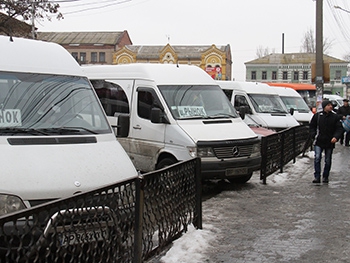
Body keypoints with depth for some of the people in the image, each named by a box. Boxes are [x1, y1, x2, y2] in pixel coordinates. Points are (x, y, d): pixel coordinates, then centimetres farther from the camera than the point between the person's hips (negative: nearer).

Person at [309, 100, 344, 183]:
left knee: (328, 161, 8)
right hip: (318, 142, -1)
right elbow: (312, 126, 11)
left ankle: (325, 177, 20)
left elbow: (339, 128, 2)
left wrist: (336, 137, -15)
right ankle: (317, 177, -11)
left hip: (330, 142, 1)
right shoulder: (317, 116, 1)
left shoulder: (335, 117, 2)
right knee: (317, 158, -13)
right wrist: (313, 135, -3)